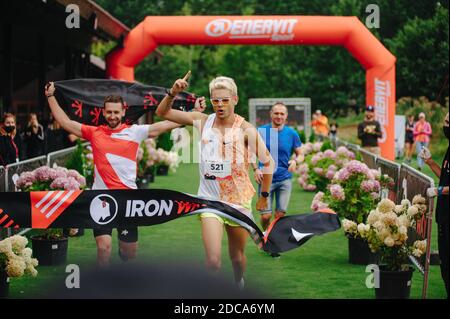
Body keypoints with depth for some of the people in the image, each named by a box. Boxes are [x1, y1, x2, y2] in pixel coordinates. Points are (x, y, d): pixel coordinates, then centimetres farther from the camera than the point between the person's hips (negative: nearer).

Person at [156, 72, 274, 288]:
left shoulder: (246, 130, -10)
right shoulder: (202, 122, -2)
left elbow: (267, 162, -7)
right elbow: (162, 112, 4)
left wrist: (264, 195, -2)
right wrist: (173, 93, -14)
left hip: (239, 200, 0)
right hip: (209, 199, 0)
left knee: (237, 257, 15)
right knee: (213, 259, -17)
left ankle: (239, 285, 45)